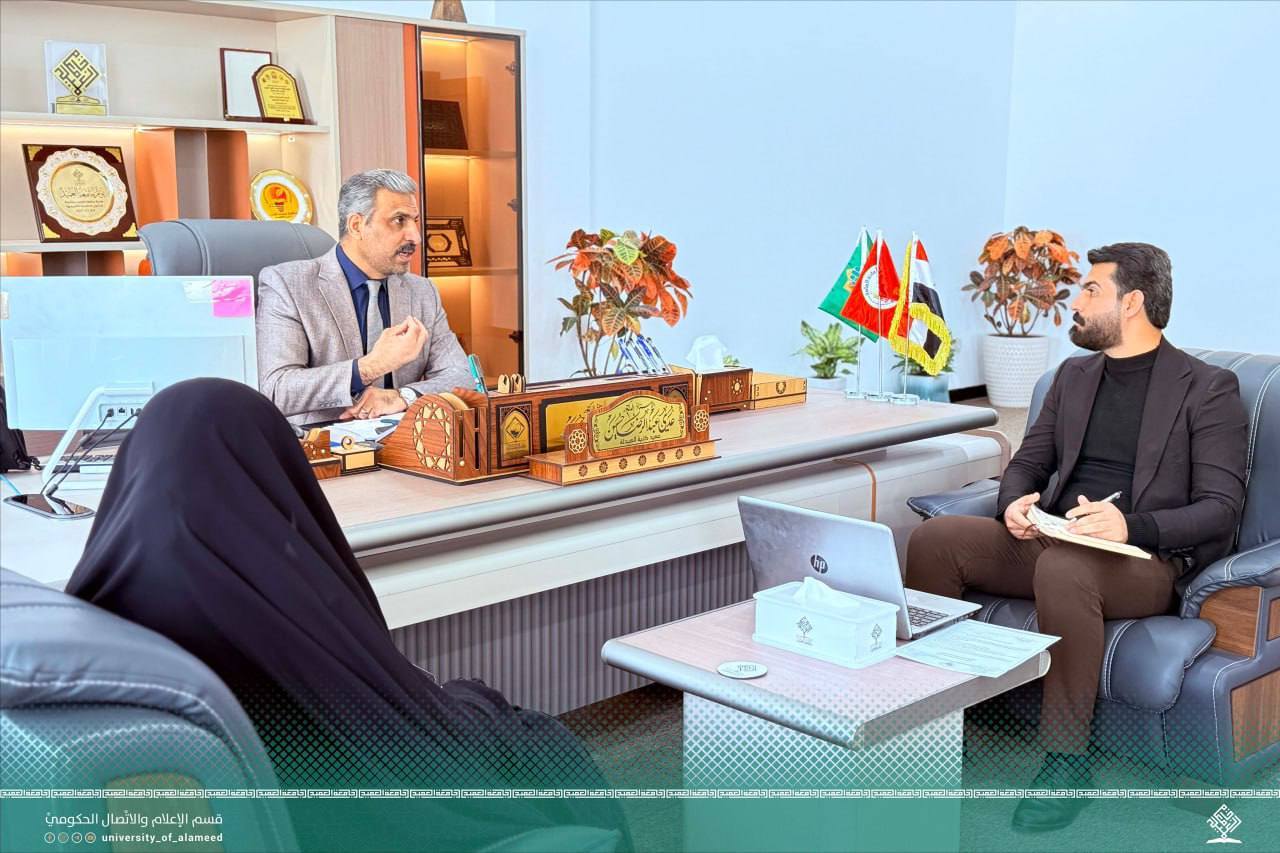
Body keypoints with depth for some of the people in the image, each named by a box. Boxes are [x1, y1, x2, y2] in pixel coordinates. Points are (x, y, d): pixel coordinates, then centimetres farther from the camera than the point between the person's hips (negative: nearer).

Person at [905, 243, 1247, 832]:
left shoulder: (1209, 389, 0)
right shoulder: (1073, 375, 19)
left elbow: (1221, 509, -8)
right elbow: (1027, 462, 20)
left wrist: (1131, 526, -25)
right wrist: (1014, 503, -5)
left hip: (1146, 559, -6)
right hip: (1053, 540, 6)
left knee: (1063, 569, -39)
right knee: (934, 539, -17)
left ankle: (1067, 763, -25)